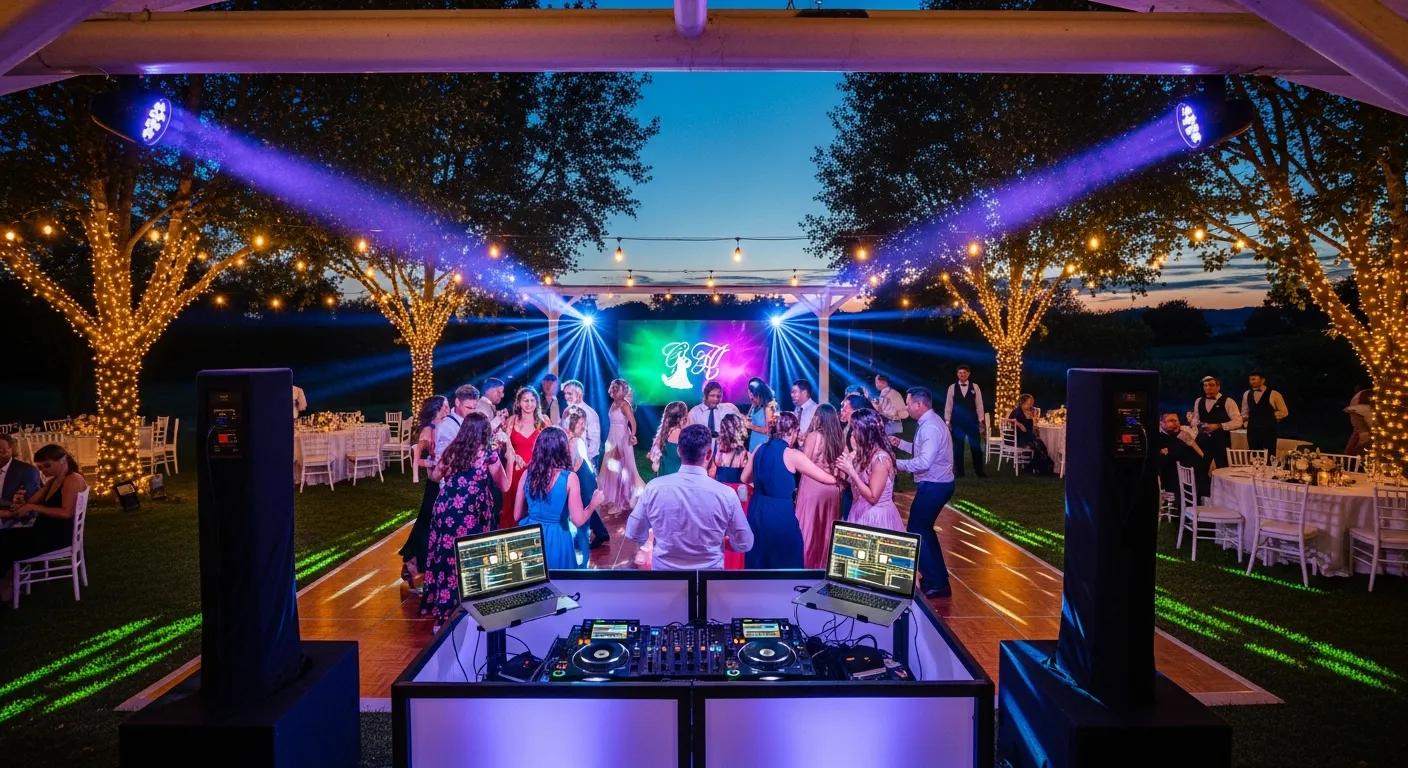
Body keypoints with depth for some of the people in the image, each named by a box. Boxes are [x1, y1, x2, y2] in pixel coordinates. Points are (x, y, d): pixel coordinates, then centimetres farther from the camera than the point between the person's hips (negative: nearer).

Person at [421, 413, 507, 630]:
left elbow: (435, 476, 23)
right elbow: (504, 486, 5)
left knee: (445, 557, 11)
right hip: (473, 516, -4)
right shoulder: (488, 453, -4)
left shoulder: (451, 450, 8)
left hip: (447, 512, 4)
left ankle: (442, 613, 20)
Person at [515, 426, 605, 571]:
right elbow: (578, 520, -15)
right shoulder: (569, 477, -14)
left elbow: (517, 515, 4)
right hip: (556, 539, -3)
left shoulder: (528, 474, -3)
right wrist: (594, 503, 3)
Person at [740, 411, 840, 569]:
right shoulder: (792, 455, -12)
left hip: (757, 512, 6)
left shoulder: (760, 449, 4)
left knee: (758, 561, 18)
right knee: (786, 563, 10)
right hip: (780, 514, -6)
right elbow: (828, 479, -9)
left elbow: (745, 478, 17)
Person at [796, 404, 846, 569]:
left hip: (814, 486, -5)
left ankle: (807, 563, 11)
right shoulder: (839, 437, 3)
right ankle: (825, 562, 24)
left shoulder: (814, 436, -11)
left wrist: (801, 445, 1)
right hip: (833, 487, 5)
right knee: (826, 527, 15)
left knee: (809, 527, 6)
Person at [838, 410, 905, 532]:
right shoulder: (864, 454, 5)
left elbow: (872, 497, -22)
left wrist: (851, 471, -22)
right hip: (862, 512, 8)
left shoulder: (881, 458, -21)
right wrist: (846, 465, -4)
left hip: (876, 516, -8)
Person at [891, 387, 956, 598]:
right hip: (936, 484, 11)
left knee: (916, 532, -4)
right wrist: (901, 444, 13)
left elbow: (924, 461, -30)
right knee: (924, 529, 21)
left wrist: (899, 464, -19)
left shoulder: (930, 427, -22)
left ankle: (936, 584, 3)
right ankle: (938, 578, 31)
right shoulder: (929, 422, 10)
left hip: (933, 486, -11)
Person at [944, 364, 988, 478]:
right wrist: (947, 421, -1)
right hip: (957, 421, 0)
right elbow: (948, 405, 3)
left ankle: (979, 471, 12)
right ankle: (958, 471, 13)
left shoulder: (975, 387, 2)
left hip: (972, 421, 0)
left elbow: (979, 404, 3)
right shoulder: (952, 387, 2)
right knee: (957, 447, 5)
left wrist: (981, 420, 0)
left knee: (976, 447, 2)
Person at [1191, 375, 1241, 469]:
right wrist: (1197, 425, -2)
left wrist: (1218, 426, -18)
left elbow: (1237, 421, -9)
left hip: (1221, 440, -4)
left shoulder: (1227, 401, -5)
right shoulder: (1198, 401, 11)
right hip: (1203, 440, 4)